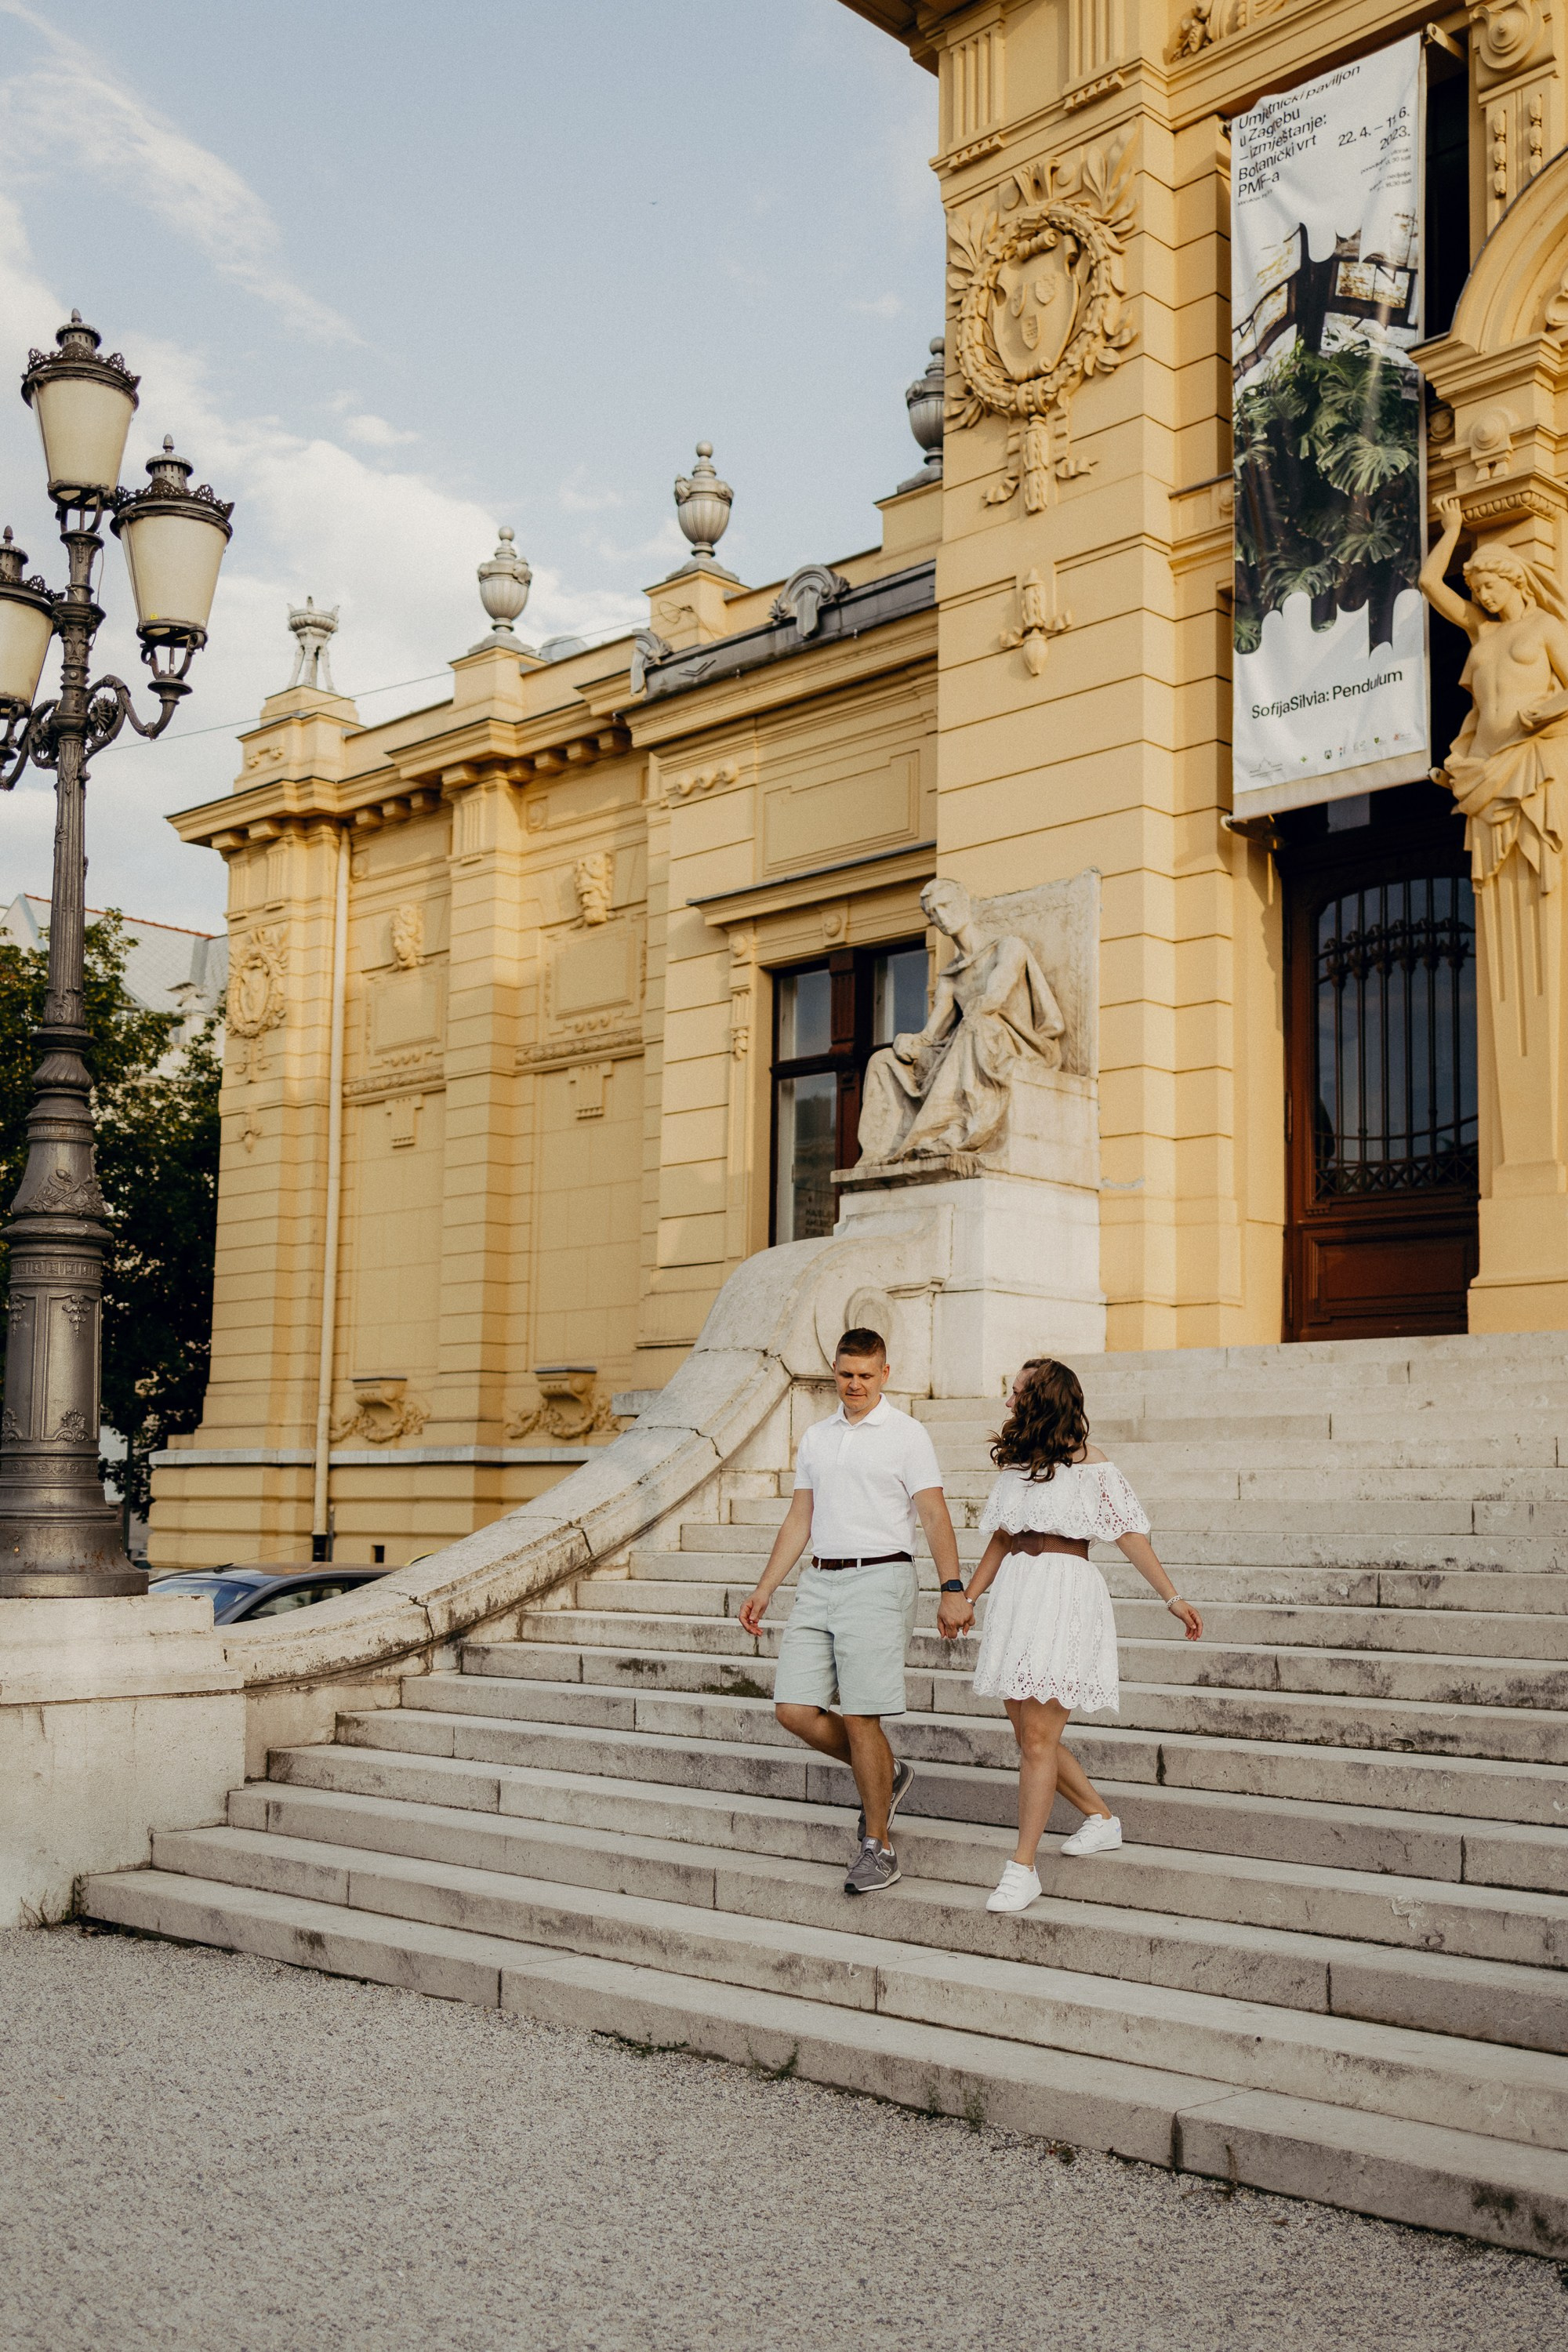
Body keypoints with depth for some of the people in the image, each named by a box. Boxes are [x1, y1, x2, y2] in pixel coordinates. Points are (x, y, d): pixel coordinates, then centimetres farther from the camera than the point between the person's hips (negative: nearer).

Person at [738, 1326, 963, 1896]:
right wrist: (764, 1590, 15)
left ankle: (878, 1849, 6)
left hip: (878, 1578, -6)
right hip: (819, 1583, 6)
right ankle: (886, 1776, 22)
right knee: (795, 1709, -2)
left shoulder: (906, 1434, -2)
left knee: (860, 1718, -7)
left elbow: (934, 1514, -9)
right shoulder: (815, 1438, 16)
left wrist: (952, 1587, -20)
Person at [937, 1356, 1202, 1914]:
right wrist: (965, 1598, 18)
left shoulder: (1087, 1461, -4)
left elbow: (1129, 1534, -3)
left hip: (1066, 1591, -7)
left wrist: (1171, 1598, -5)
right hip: (1014, 1592, 7)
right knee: (1027, 1734, 10)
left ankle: (1022, 1868, -5)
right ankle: (1102, 1819, 30)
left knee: (1038, 1736, -10)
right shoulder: (1016, 1461, 14)